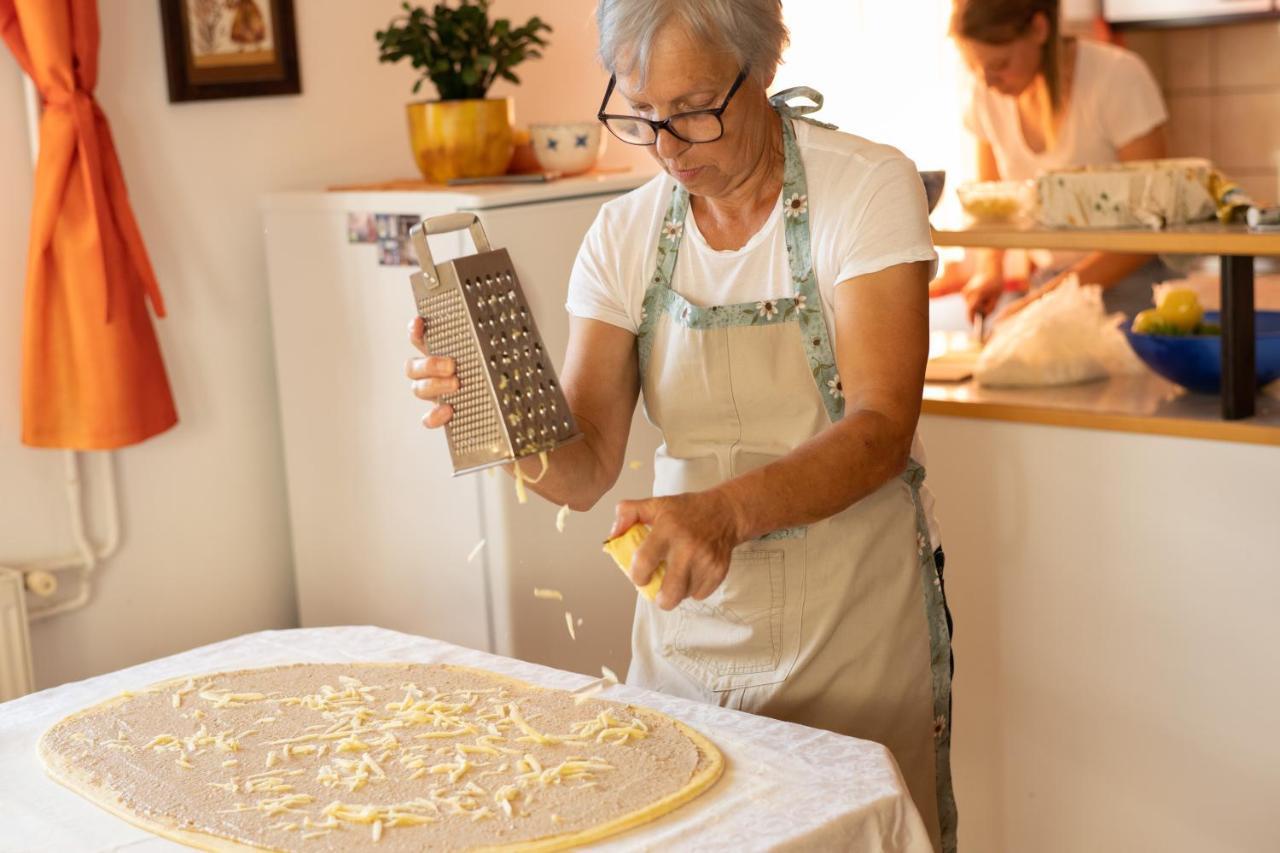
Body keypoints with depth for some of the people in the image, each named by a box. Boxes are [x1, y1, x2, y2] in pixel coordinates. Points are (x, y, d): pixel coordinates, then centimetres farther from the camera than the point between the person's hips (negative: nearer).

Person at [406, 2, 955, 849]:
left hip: (854, 628, -3)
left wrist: (727, 509, -38)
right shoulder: (624, 235, -1)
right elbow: (586, 469, -6)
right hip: (690, 618, 4)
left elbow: (881, 429, -21)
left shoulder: (867, 188, -12)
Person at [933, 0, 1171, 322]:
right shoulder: (987, 95, -2)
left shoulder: (1120, 78, -16)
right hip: (1048, 279, 4)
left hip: (1131, 281, -4)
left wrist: (1051, 296, -24)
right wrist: (989, 269, -9)